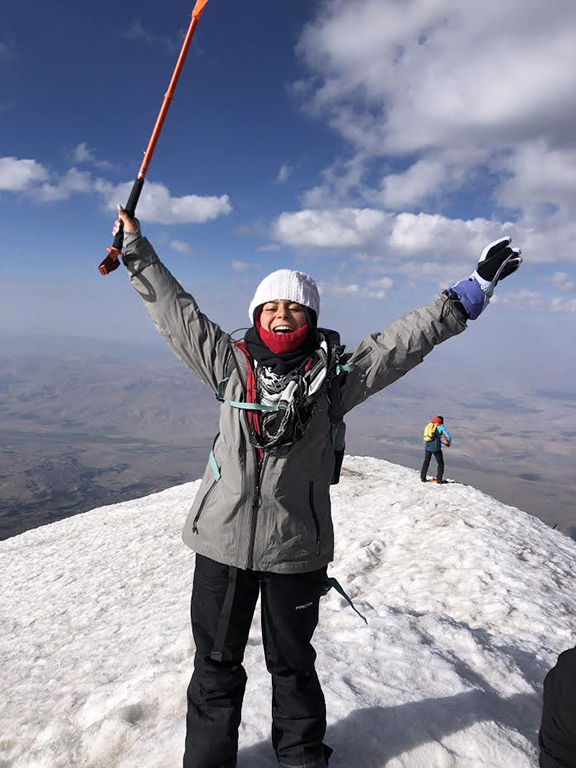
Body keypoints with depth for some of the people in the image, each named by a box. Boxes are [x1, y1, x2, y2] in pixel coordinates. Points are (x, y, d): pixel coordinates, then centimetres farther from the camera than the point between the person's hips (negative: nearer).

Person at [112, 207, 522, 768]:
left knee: (293, 663, 21)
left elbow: (409, 337, -2)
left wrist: (474, 289, 0)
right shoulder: (231, 363, -1)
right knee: (216, 663, 17)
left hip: (297, 547, 0)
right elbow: (175, 310, 5)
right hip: (222, 540, 1)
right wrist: (136, 248, 11)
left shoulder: (335, 374, -4)